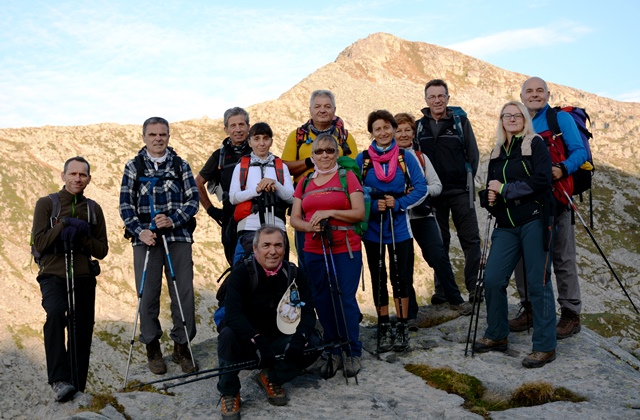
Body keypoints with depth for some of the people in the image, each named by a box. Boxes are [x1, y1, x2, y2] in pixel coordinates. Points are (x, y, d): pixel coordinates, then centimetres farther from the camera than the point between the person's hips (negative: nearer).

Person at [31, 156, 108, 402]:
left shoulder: (93, 209, 13)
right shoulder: (46, 204, 4)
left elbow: (102, 250, 8)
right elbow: (39, 243, -5)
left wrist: (80, 234, -8)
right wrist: (64, 225, -14)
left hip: (84, 279, 4)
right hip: (53, 276, -4)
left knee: (81, 336, 3)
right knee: (56, 313, -32)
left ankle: (78, 389, 15)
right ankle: (59, 380, -32)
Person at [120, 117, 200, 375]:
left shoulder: (180, 166, 11)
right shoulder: (133, 167, 10)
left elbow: (193, 199, 4)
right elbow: (126, 204, 4)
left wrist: (173, 220, -12)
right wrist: (139, 231, -10)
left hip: (178, 237, 1)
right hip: (146, 239, 0)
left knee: (183, 293, 0)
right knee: (148, 295, 1)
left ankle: (182, 345, 14)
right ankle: (152, 347, 16)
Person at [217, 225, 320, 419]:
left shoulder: (294, 274, -4)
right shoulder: (241, 273, -14)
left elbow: (308, 311, -8)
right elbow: (232, 314, -26)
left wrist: (299, 338, -29)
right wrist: (258, 341, -39)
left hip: (278, 341, 3)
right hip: (246, 343, -3)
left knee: (313, 343, -21)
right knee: (228, 334, -34)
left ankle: (271, 378, 6)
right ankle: (229, 393, -11)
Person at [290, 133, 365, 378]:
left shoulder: (347, 177, 3)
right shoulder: (305, 183, 14)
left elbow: (359, 213, -5)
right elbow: (294, 219, 10)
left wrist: (330, 213, -15)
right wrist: (310, 226, -11)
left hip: (346, 249, -4)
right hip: (314, 251, 4)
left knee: (345, 300, -6)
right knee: (322, 301, 5)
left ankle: (353, 353, 7)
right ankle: (333, 353, 17)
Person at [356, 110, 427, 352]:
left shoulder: (406, 158, 1)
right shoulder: (362, 160, 1)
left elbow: (421, 188, -1)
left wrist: (399, 204, -13)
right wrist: (373, 205, -14)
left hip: (400, 227, 0)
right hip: (372, 228, 1)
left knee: (401, 277, 0)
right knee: (378, 278, 8)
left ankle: (402, 327, 12)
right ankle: (383, 328, 20)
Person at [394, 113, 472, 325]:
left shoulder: (421, 157, 11)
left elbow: (437, 185, 8)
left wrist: (422, 190, -11)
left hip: (423, 214, 3)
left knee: (438, 256, -3)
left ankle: (455, 299, 16)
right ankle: (409, 313, 12)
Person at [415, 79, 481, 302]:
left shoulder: (461, 122, 4)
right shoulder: (419, 127, 7)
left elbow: (473, 154, 6)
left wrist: (467, 180, 0)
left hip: (459, 191, -1)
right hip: (433, 193, 1)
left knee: (471, 239, -1)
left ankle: (474, 287, 7)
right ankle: (441, 290, 14)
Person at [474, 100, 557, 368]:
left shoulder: (535, 144, 0)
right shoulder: (497, 153, 18)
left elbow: (541, 181, -13)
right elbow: (490, 187, 21)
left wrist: (504, 189, -10)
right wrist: (488, 197, -2)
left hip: (535, 222, -5)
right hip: (506, 227, 6)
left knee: (538, 283, -4)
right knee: (492, 279, 0)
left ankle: (545, 347, 5)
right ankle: (497, 336, 19)